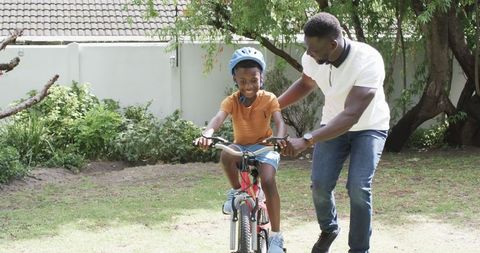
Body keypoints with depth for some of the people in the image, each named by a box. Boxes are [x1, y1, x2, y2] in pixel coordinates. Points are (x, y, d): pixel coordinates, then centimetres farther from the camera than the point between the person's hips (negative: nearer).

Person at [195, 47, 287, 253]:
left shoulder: (269, 99, -13)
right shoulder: (232, 101, -11)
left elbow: (279, 122, -27)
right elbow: (218, 118, -30)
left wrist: (279, 138, -51)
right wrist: (207, 133, -52)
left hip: (264, 146, -2)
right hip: (241, 147, 2)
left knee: (268, 182, -27)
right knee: (226, 155, -35)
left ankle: (276, 235, -16)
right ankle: (237, 191, -8)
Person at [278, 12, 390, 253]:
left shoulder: (368, 61, -36)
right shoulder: (312, 59, -19)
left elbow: (351, 115, -41)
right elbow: (305, 83, 8)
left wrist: (306, 140, -50)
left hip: (368, 127, -4)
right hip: (333, 125, 4)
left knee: (358, 187, -21)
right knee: (320, 184, -10)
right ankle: (328, 229, 23)